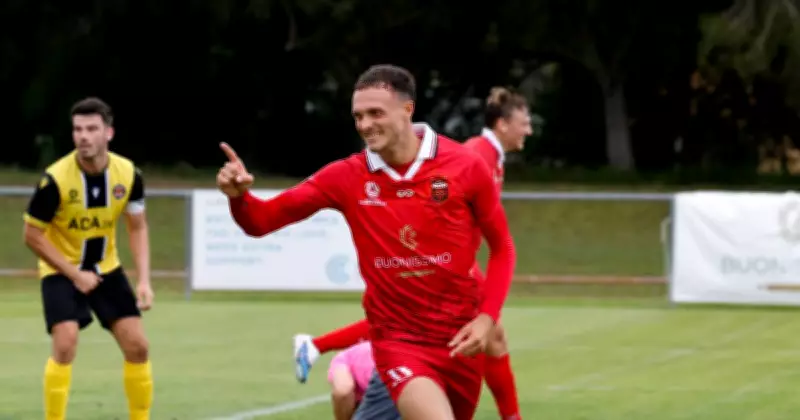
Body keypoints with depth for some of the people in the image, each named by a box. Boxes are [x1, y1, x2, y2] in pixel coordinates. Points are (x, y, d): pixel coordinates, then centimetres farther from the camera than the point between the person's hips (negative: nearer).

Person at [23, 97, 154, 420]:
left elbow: (137, 228, 0)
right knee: (65, 344, -21)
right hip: (62, 271, -4)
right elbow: (33, 236, -15)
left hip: (106, 269, 4)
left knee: (137, 346, -2)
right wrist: (74, 274, -18)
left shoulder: (128, 174, -13)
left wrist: (144, 280, -10)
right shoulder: (55, 179, -24)